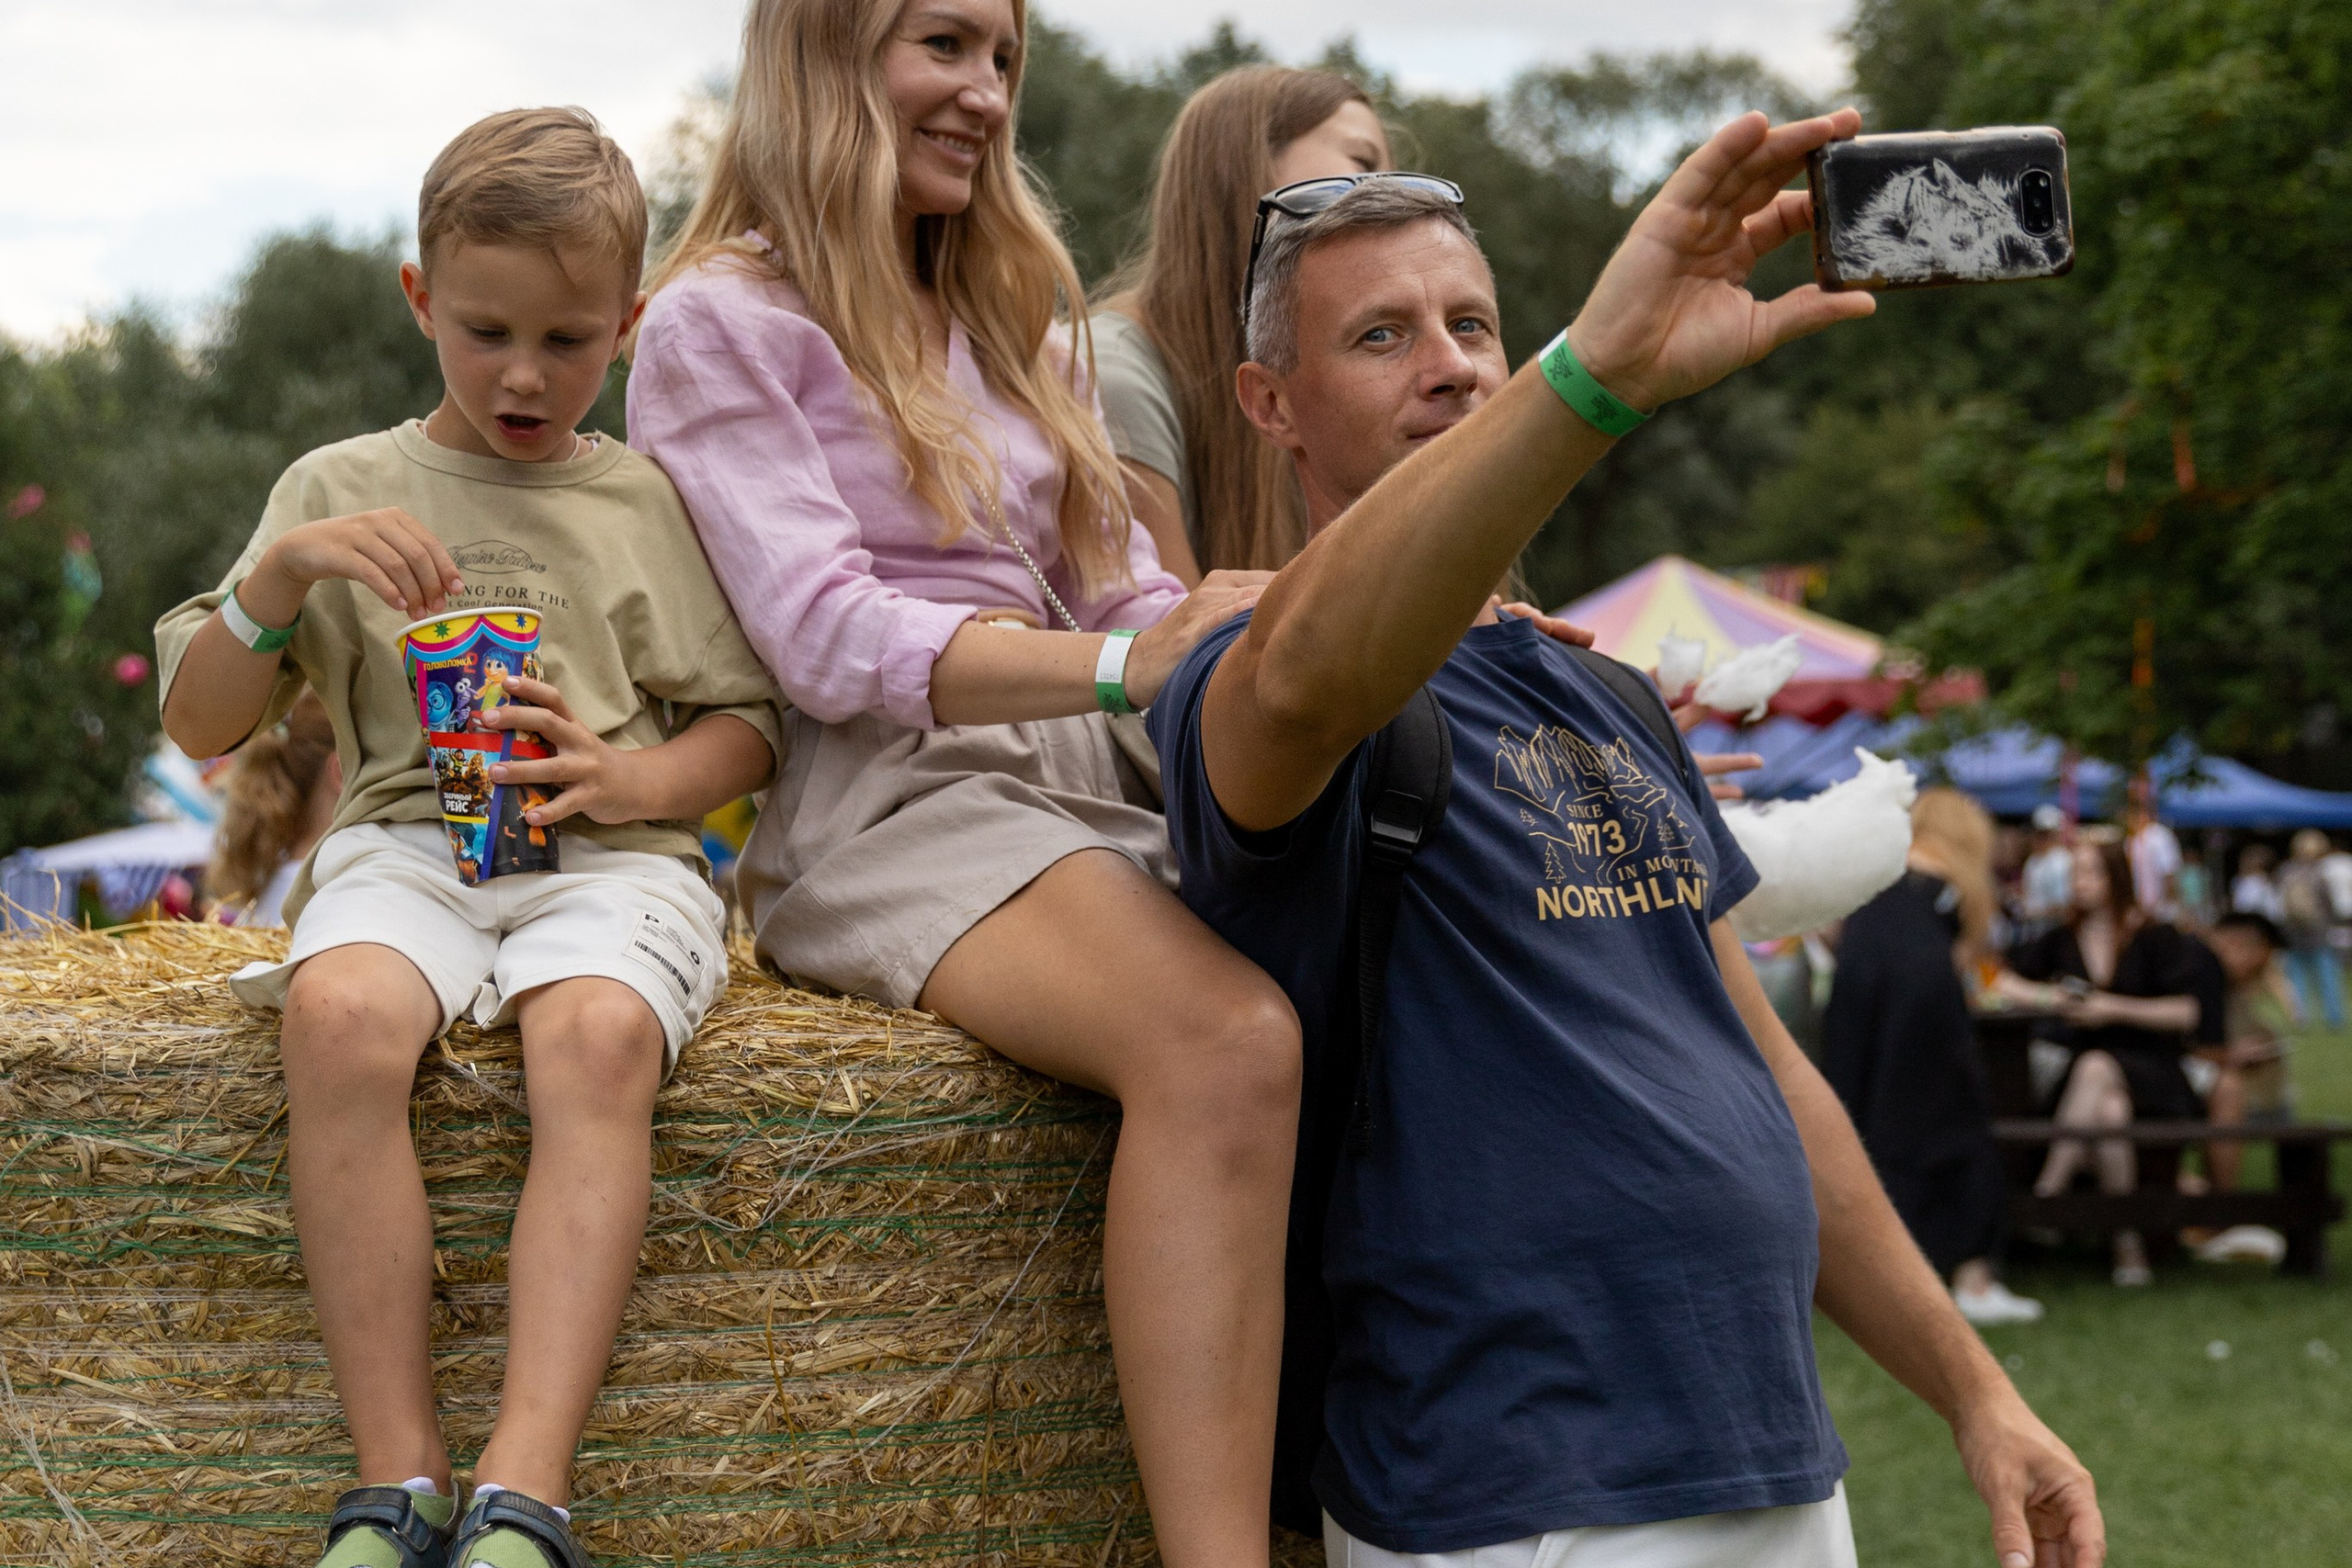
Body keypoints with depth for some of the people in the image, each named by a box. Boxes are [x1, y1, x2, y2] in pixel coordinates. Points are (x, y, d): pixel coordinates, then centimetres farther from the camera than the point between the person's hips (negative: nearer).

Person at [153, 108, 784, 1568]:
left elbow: (747, 731, 16)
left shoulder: (647, 502, 16)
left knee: (598, 1036, -37)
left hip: (610, 856, 0)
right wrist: (287, 569, -6)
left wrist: (637, 778, -6)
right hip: (404, 840, 0)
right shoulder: (342, 487, 16)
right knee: (343, 1016, -36)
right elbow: (201, 726, 11)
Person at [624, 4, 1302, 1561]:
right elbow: (828, 640, -10)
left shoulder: (1010, 321, 26)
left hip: (1085, 784, 7)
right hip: (884, 806, -7)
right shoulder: (723, 322, 4)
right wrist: (1120, 664, -24)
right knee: (1224, 1042, -35)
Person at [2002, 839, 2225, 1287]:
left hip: (2151, 1071, -3)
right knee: (2109, 1110, -36)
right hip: (2086, 1073, 3)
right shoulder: (2065, 938, 14)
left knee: (2096, 1067, -39)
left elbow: (2189, 1013, -4)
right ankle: (2129, 1248, -37)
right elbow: (2002, 980, 18)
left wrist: (2114, 1009, -10)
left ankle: (2046, 1193, -43)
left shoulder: (2157, 937, 3)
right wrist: (2044, 996, -3)